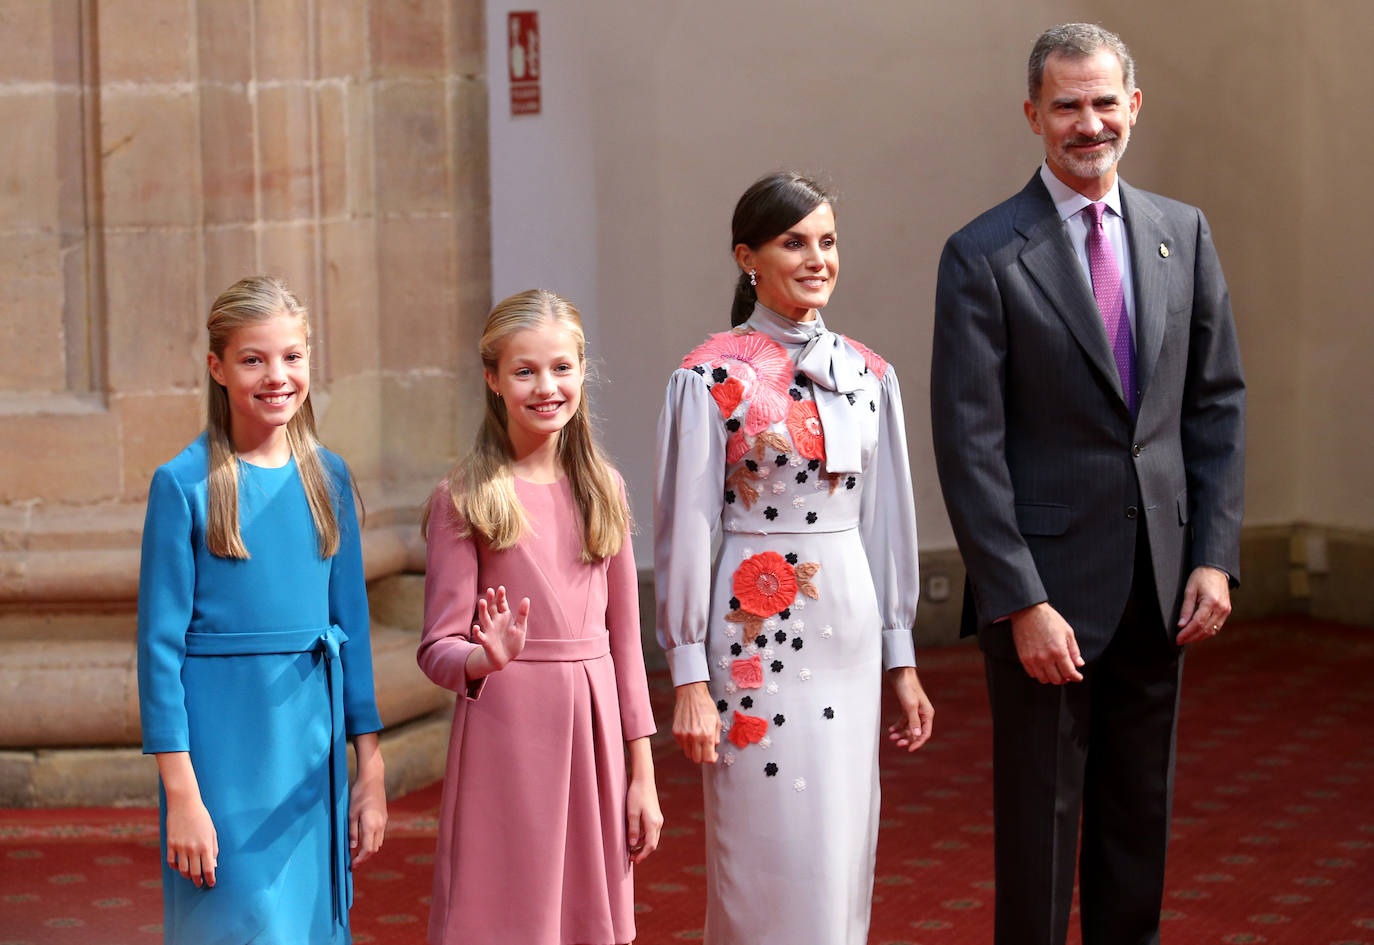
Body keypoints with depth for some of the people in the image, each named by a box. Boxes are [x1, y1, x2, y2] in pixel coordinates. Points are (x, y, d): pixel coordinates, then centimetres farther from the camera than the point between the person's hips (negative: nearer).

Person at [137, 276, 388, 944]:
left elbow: (350, 623, 10)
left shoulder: (328, 477, 6)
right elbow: (160, 643, -8)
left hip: (312, 735, 4)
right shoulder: (184, 484, -7)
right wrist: (180, 794, -12)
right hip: (220, 746, -4)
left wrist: (371, 769, 7)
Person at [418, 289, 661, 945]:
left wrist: (642, 774, 8)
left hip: (593, 728, 4)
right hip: (504, 730, -4)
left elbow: (623, 639, 11)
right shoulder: (464, 498, -3)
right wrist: (487, 658, -27)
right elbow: (438, 649, -4)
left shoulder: (603, 490, 9)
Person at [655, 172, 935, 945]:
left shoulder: (869, 374, 8)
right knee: (772, 860, -1)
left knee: (843, 853, 9)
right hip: (758, 633, -5)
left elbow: (888, 520, 12)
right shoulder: (712, 377, -7)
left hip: (850, 630, 5)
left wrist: (901, 662, 11)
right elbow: (686, 528, -7)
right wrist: (690, 679, -9)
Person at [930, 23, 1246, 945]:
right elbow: (969, 445, -11)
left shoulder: (1183, 234, 7)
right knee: (1041, 811, 3)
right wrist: (1021, 603, -15)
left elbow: (1218, 403, 10)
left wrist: (1214, 555, 1)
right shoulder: (984, 257, -8)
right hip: (1048, 579, -5)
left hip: (1157, 580, 5)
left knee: (1143, 809, 13)